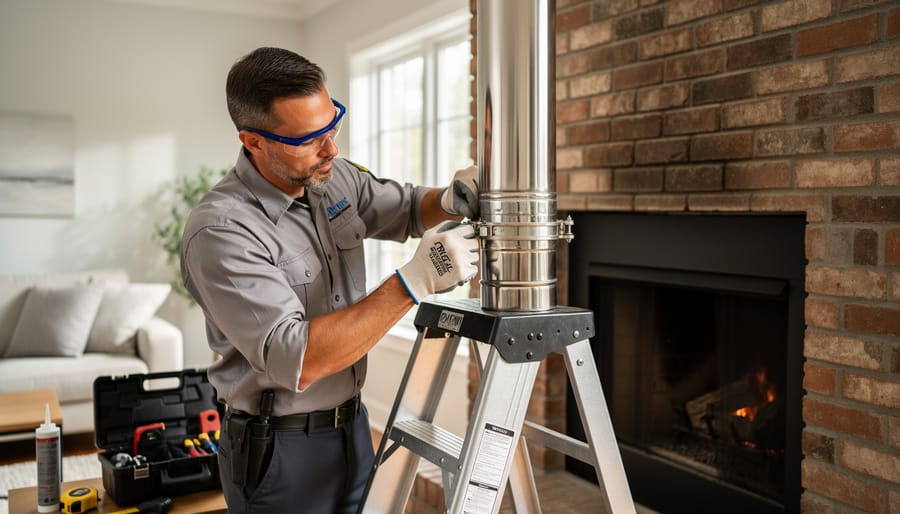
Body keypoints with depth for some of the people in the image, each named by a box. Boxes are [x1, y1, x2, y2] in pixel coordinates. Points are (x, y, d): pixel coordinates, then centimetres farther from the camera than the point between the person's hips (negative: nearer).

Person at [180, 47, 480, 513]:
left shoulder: (335, 177, -2)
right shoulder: (219, 231, -24)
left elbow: (411, 209, 14)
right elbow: (296, 361, -31)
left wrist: (450, 201, -11)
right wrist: (415, 280, -34)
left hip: (352, 427, 7)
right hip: (279, 454, -6)